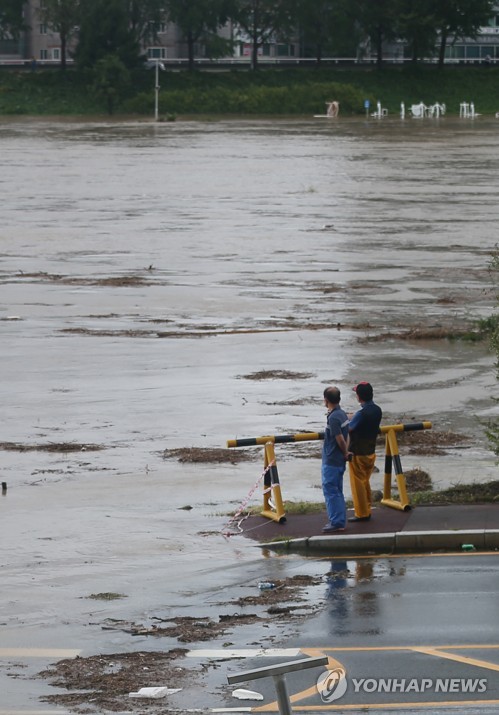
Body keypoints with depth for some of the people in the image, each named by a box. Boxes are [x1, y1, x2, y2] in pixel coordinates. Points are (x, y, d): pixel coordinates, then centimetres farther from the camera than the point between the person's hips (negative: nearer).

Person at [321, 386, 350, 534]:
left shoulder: (333, 418, -21)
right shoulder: (342, 414, 8)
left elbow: (340, 439, -19)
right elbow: (346, 437, 12)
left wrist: (345, 453, -3)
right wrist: (346, 452, 7)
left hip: (331, 462, -9)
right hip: (339, 461, 9)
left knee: (330, 491, -4)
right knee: (337, 491, 16)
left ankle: (336, 523, -3)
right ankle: (339, 521, 21)